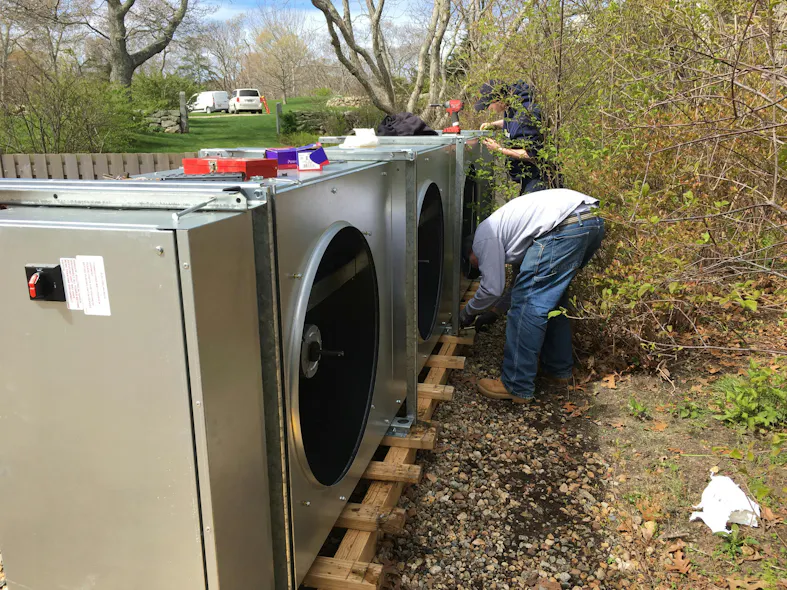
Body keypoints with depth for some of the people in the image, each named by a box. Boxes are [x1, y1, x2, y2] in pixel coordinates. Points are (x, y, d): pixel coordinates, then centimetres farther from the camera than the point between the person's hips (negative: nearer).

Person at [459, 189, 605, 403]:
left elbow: (492, 289, 6)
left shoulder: (484, 236, 8)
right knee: (552, 296, 24)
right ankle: (559, 367, 35)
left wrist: (468, 312, 23)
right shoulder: (503, 224, 34)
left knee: (528, 302, -4)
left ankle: (517, 387, 1)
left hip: (566, 225, -11)